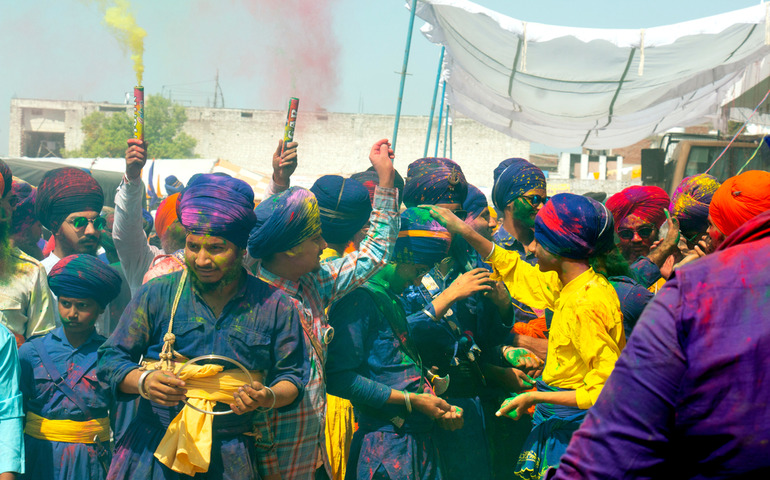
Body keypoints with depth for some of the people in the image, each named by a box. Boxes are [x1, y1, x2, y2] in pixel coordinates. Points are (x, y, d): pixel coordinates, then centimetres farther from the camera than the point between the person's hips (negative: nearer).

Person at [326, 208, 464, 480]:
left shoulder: (393, 300, 19)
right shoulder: (359, 297, -12)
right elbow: (339, 378, -20)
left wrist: (440, 409, 9)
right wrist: (412, 401, -16)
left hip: (419, 436, 9)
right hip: (386, 444, -9)